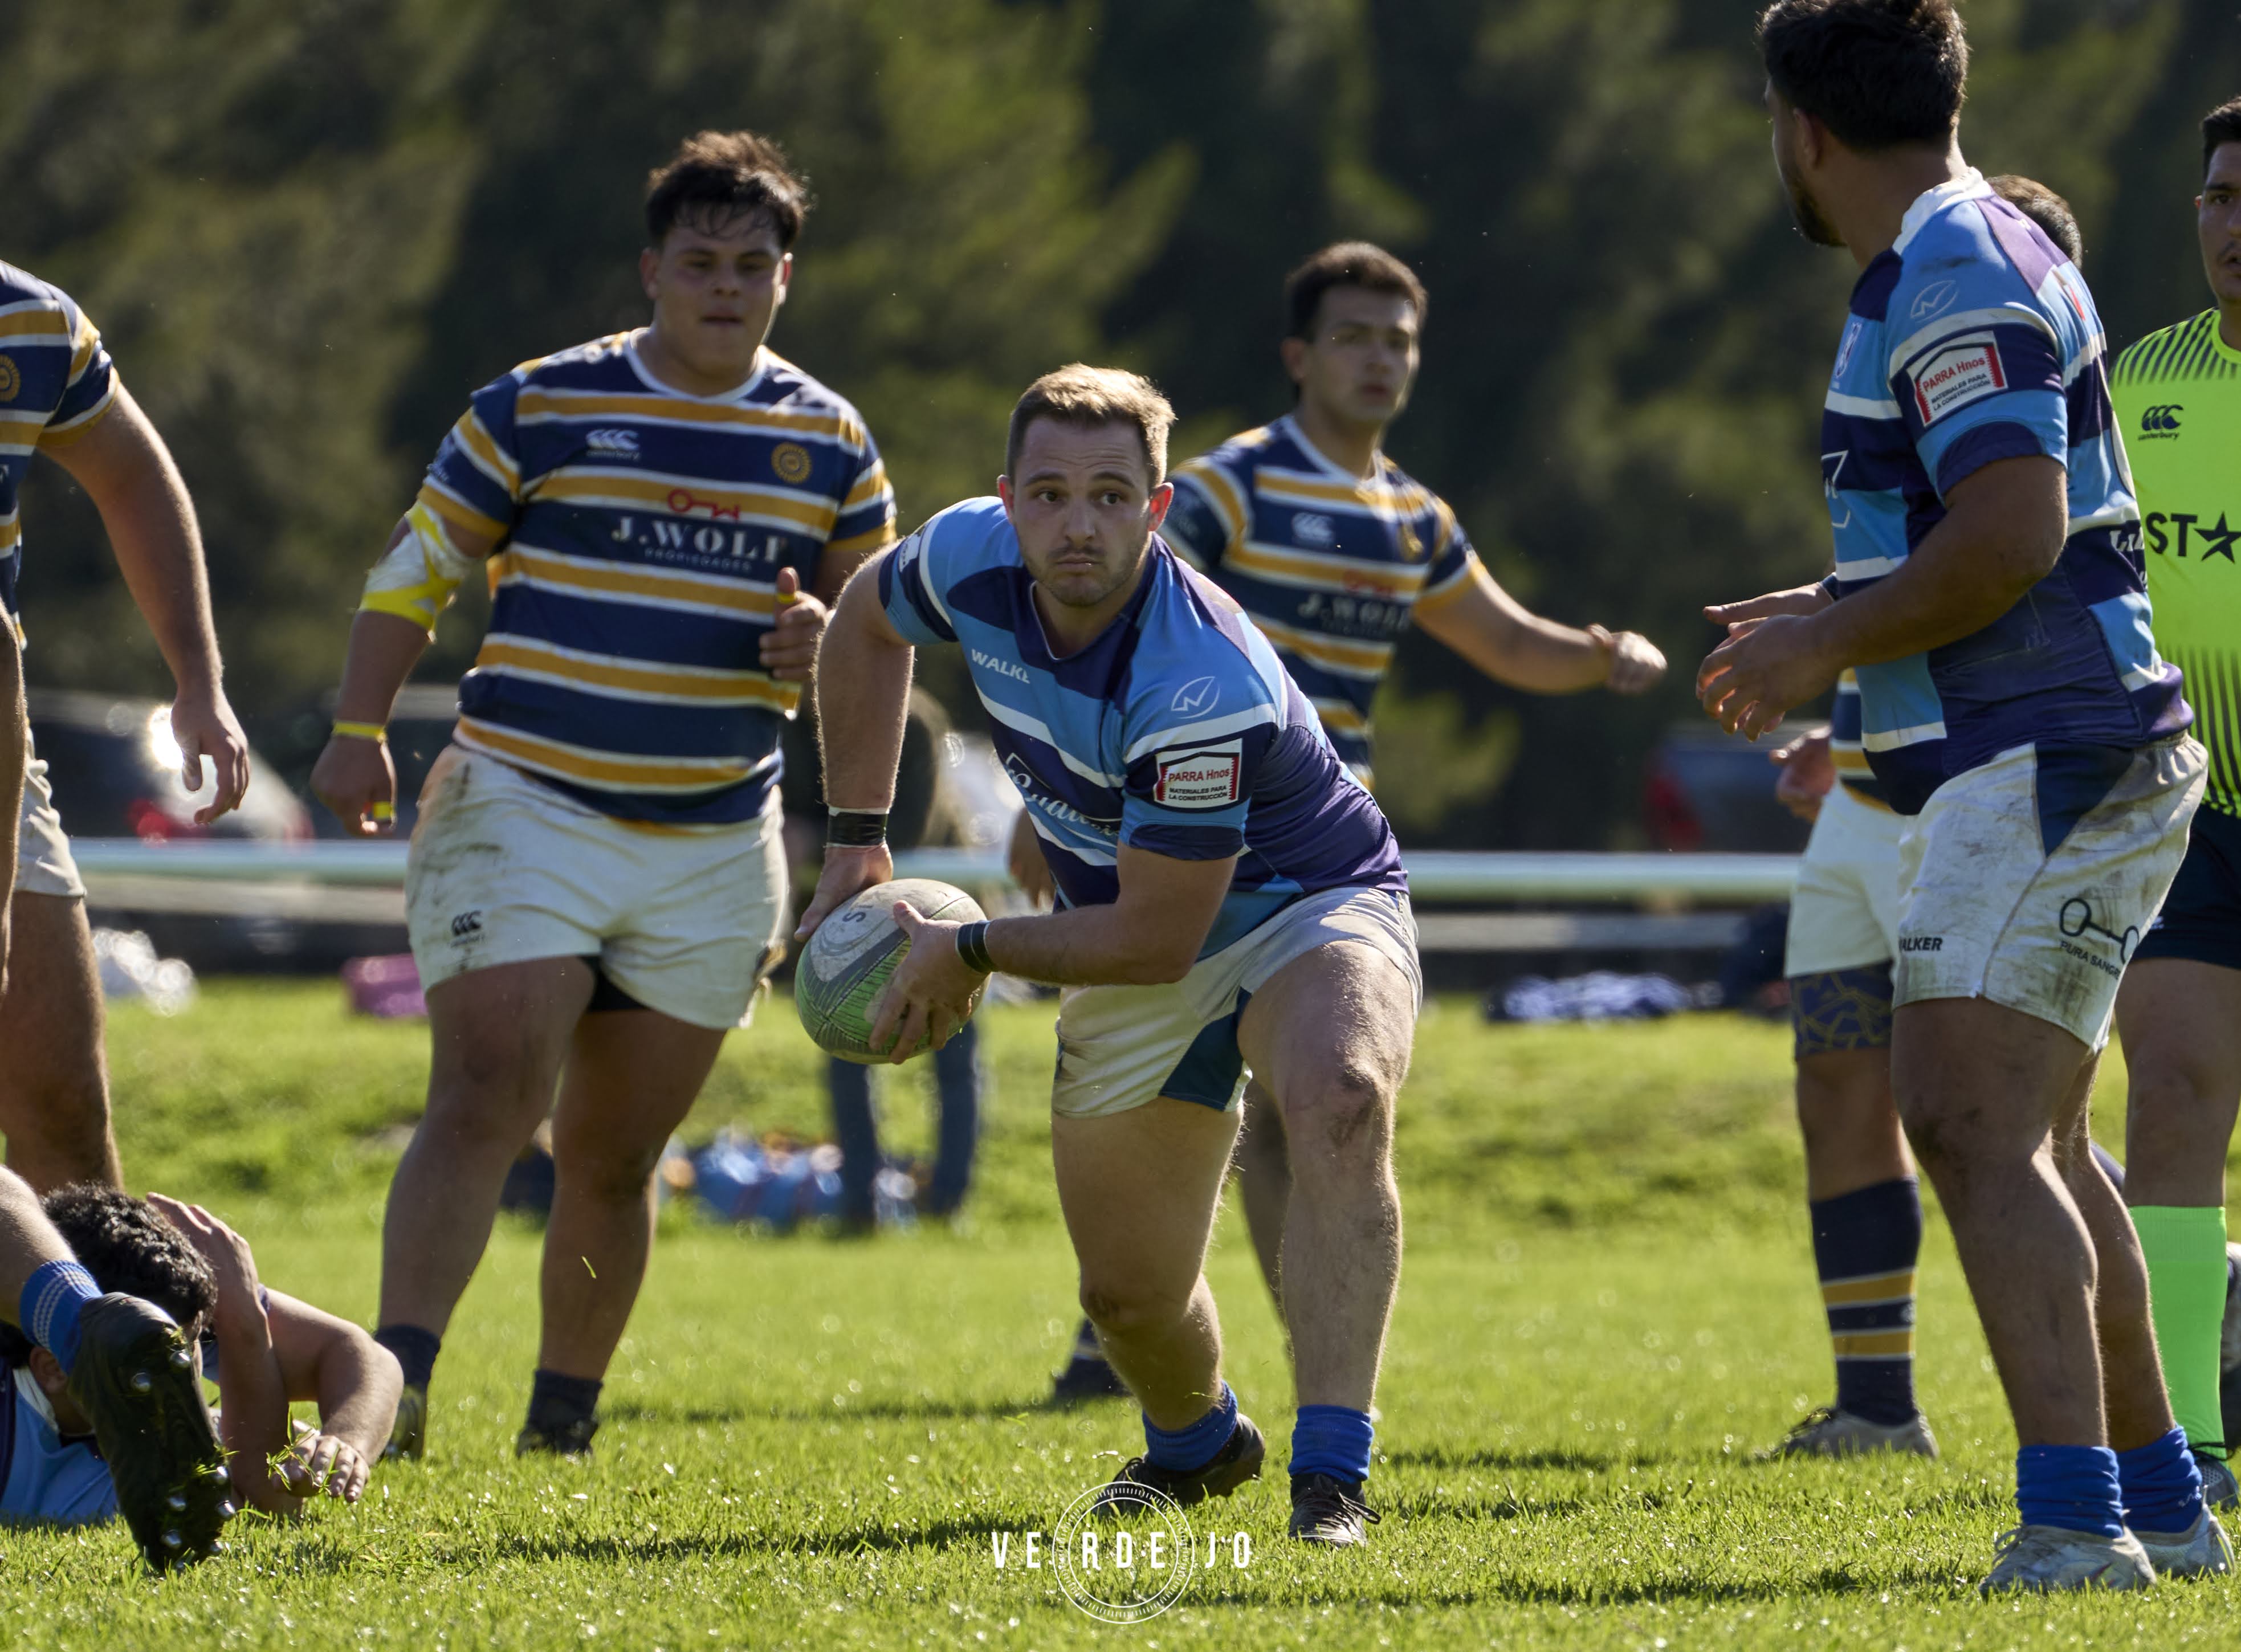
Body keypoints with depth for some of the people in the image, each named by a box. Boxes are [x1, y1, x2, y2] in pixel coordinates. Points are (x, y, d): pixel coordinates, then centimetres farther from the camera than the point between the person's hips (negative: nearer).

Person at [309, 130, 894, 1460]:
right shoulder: (541, 407, 0)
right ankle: (393, 1388, -24)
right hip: (523, 813, -3)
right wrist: (359, 731, -6)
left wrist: (820, 640, -7)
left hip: (717, 849, 3)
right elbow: (414, 570, 5)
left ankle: (564, 1423, 21)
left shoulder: (832, 443, 9)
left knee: (615, 1156, 9)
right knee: (484, 1102, -18)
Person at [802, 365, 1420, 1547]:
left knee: (1341, 1103, -39)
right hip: (1132, 971, 6)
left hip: (1309, 905, -6)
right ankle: (1195, 1443, 47)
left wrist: (967, 953, -15)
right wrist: (856, 846, 5)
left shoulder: (1201, 687, -36)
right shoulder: (971, 558, -18)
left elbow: (1153, 941, -28)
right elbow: (864, 622, 8)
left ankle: (1331, 1482, -44)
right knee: (1128, 1293, 11)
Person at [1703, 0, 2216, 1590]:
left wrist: (1831, 642, -13)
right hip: (2056, 758, 11)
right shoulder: (1972, 254, 18)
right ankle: (2162, 1505, 26)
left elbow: (2016, 528, -24)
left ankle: (2074, 1521, -28)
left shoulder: (1957, 275, -15)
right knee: (2035, 1142, 19)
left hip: (2041, 763, -11)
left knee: (1971, 1120, -18)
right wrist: (1836, 618, 23)